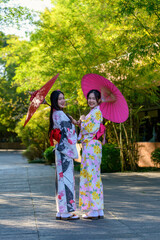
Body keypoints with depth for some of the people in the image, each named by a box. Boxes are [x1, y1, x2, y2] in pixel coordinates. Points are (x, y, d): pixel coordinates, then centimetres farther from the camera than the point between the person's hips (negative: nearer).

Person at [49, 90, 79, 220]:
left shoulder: (56, 114, 16)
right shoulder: (60, 114, -13)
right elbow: (68, 132, -15)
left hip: (61, 149, 10)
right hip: (66, 149, -10)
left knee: (62, 178, 11)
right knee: (67, 178, -8)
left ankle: (61, 212, 16)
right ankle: (66, 212, -5)